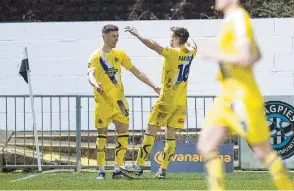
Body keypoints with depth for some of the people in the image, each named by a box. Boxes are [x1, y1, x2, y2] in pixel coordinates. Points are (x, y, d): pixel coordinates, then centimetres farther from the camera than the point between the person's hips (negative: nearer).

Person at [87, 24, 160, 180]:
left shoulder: (120, 54, 9)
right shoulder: (96, 57, -4)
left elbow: (136, 72, 14)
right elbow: (91, 75, -19)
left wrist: (153, 86, 10)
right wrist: (95, 84, -42)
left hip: (119, 102, 4)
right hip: (103, 102, -4)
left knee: (123, 134, -2)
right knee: (102, 136, -1)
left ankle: (117, 169, 4)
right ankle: (101, 171, 6)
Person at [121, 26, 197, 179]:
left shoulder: (173, 53, -12)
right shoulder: (190, 53, 8)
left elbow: (153, 45, -21)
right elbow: (193, 45, 33)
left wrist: (137, 34, -12)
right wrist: (186, 36, 49)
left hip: (167, 100, -7)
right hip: (181, 102, 7)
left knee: (151, 131, -4)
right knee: (171, 135, 7)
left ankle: (139, 166, -5)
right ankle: (163, 169, 3)